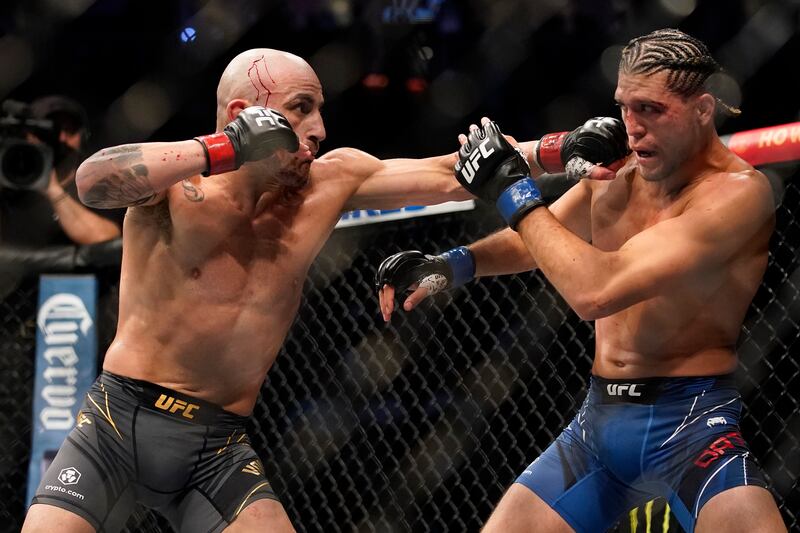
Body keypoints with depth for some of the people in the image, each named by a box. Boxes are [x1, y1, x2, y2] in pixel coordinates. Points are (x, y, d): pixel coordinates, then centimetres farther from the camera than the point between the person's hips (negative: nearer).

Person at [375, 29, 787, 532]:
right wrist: (453, 264, 3)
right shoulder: (615, 171, 5)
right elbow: (530, 243, 24)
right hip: (599, 419, 7)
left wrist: (513, 189, -16)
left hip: (691, 425, -7)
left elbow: (595, 290, -26)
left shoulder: (739, 190, -18)